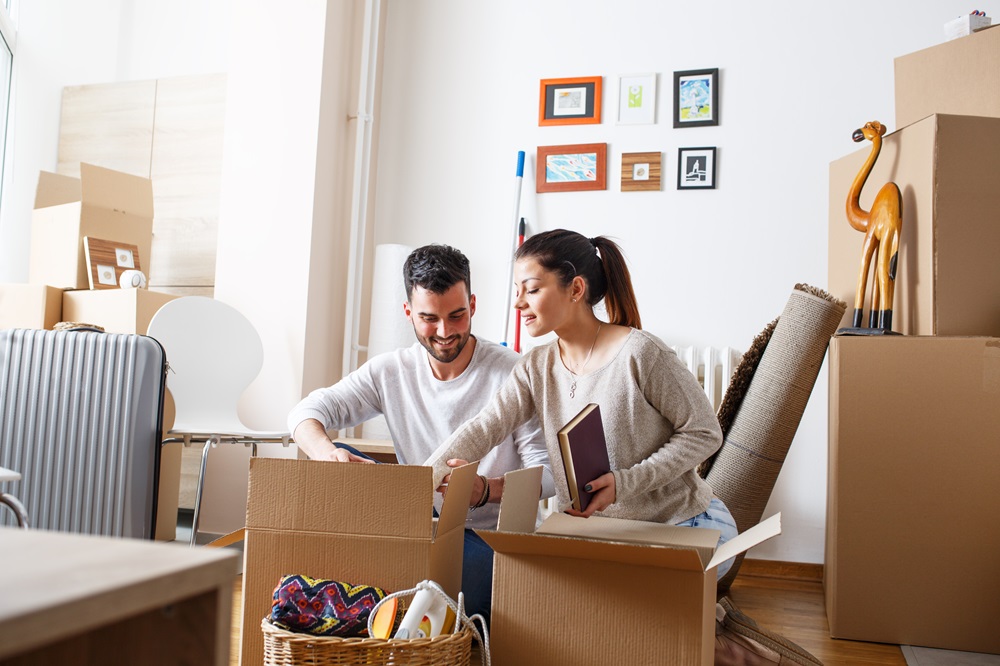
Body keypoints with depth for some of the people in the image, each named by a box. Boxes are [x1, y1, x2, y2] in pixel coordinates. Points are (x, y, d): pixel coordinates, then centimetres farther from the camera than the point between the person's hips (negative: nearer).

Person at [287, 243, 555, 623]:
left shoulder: (513, 373, -8)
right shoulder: (390, 372, 4)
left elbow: (550, 472, -11)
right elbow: (306, 412, -2)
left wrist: (487, 489, -32)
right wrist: (325, 451, -27)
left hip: (497, 540, -4)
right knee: (336, 463, -14)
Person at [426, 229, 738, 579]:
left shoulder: (640, 353, -18)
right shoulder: (535, 368, 1)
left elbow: (705, 433, -13)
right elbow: (483, 428, -10)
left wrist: (624, 483, -23)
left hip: (685, 524, -6)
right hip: (603, 529, 6)